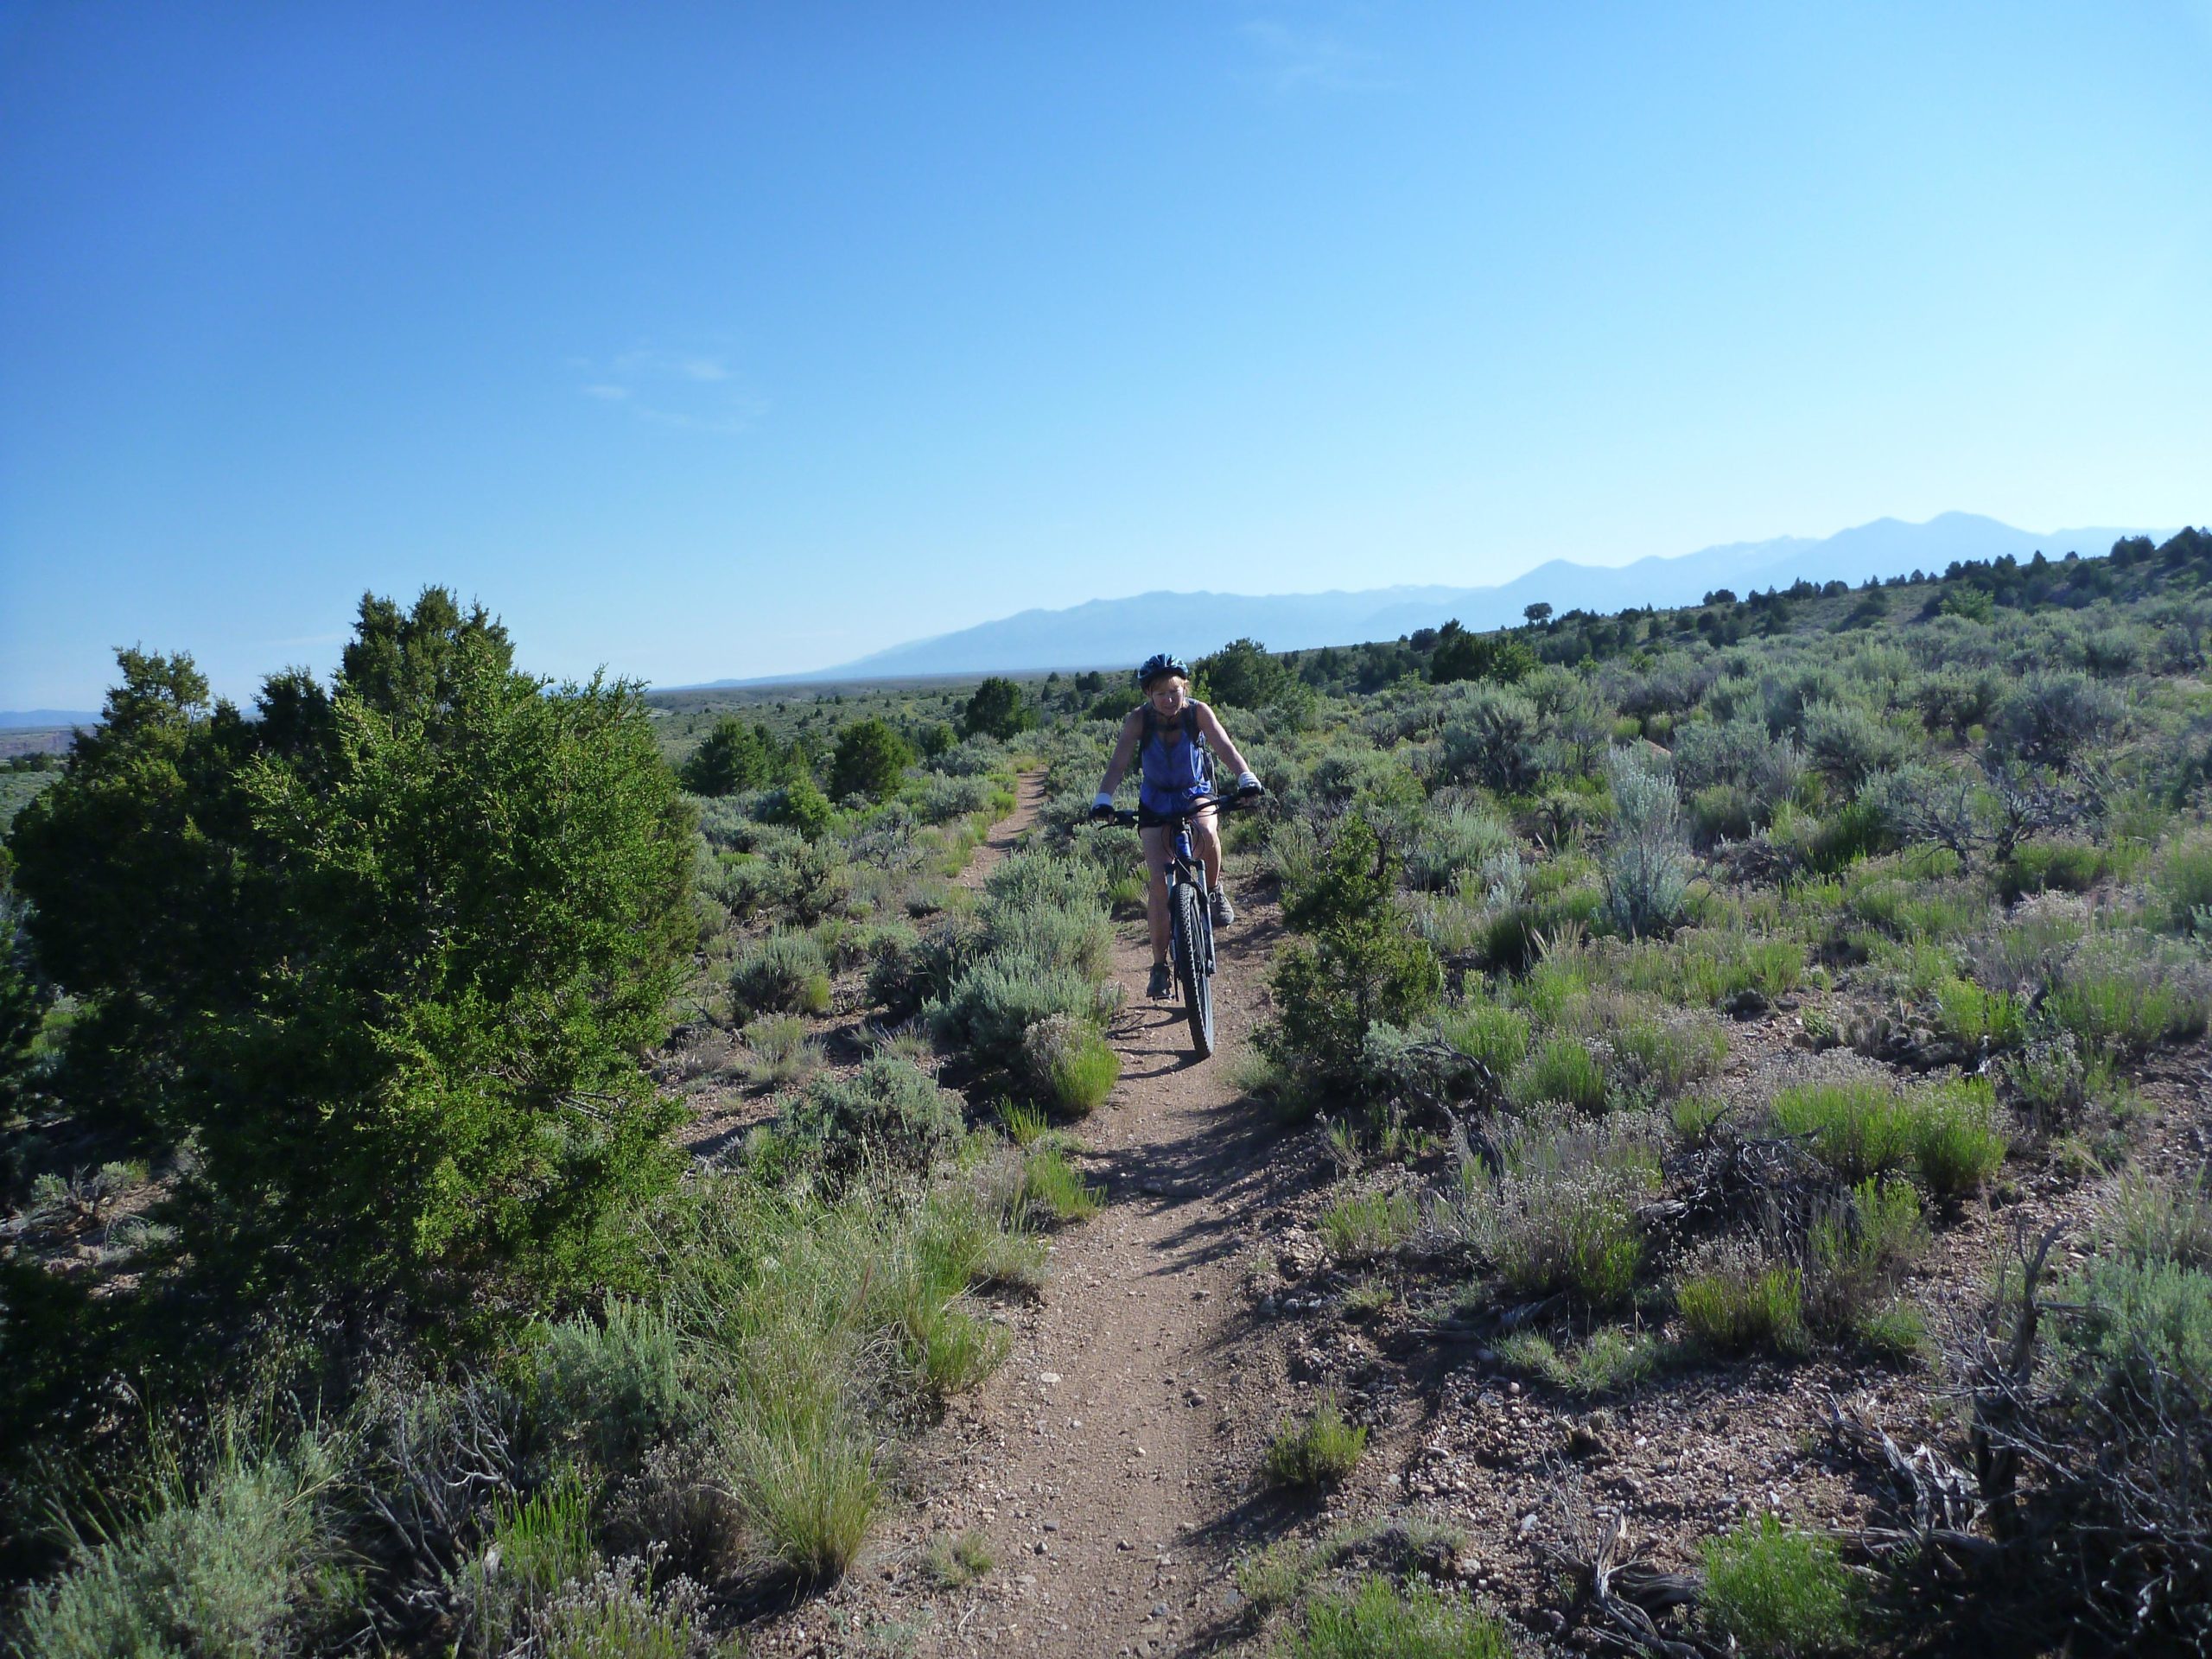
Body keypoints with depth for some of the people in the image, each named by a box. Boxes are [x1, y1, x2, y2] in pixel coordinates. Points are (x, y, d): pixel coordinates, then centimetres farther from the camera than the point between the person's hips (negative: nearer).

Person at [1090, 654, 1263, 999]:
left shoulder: (1198, 712, -18)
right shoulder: (1138, 719, -18)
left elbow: (1224, 747, -31)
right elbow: (1118, 763, -26)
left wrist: (1245, 777, -49)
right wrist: (1103, 799, -43)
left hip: (1197, 795, 0)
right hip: (1156, 804, 0)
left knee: (1206, 834, -36)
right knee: (1160, 881, -10)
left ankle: (1214, 890, -5)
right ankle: (1160, 966, -1)